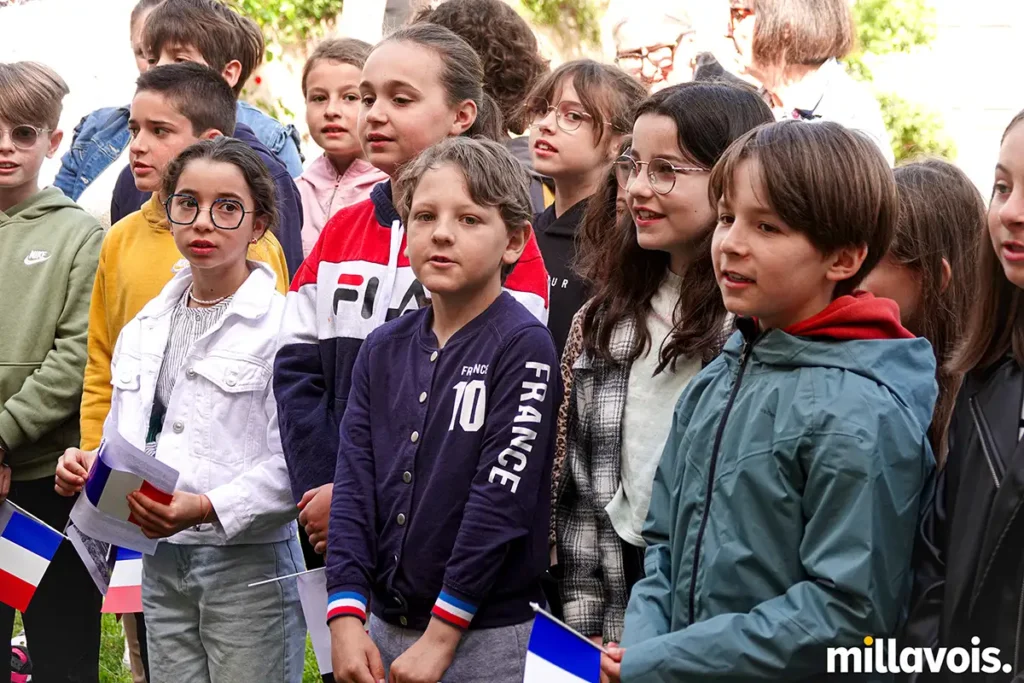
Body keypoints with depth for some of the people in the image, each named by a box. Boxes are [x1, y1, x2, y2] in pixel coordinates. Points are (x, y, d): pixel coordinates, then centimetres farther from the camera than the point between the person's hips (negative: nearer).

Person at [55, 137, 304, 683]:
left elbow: (291, 464, -17)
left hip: (250, 562, -6)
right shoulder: (144, 329, 12)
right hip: (161, 563, 6)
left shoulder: (282, 325, -10)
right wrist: (90, 466, -1)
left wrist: (207, 508, -26)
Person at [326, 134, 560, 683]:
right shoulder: (383, 349, 8)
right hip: (384, 629, 5)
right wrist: (346, 619, -8)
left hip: (489, 637, -5)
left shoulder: (524, 347, -9)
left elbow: (502, 499, -15)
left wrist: (440, 637, -16)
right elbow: (354, 485, 3)